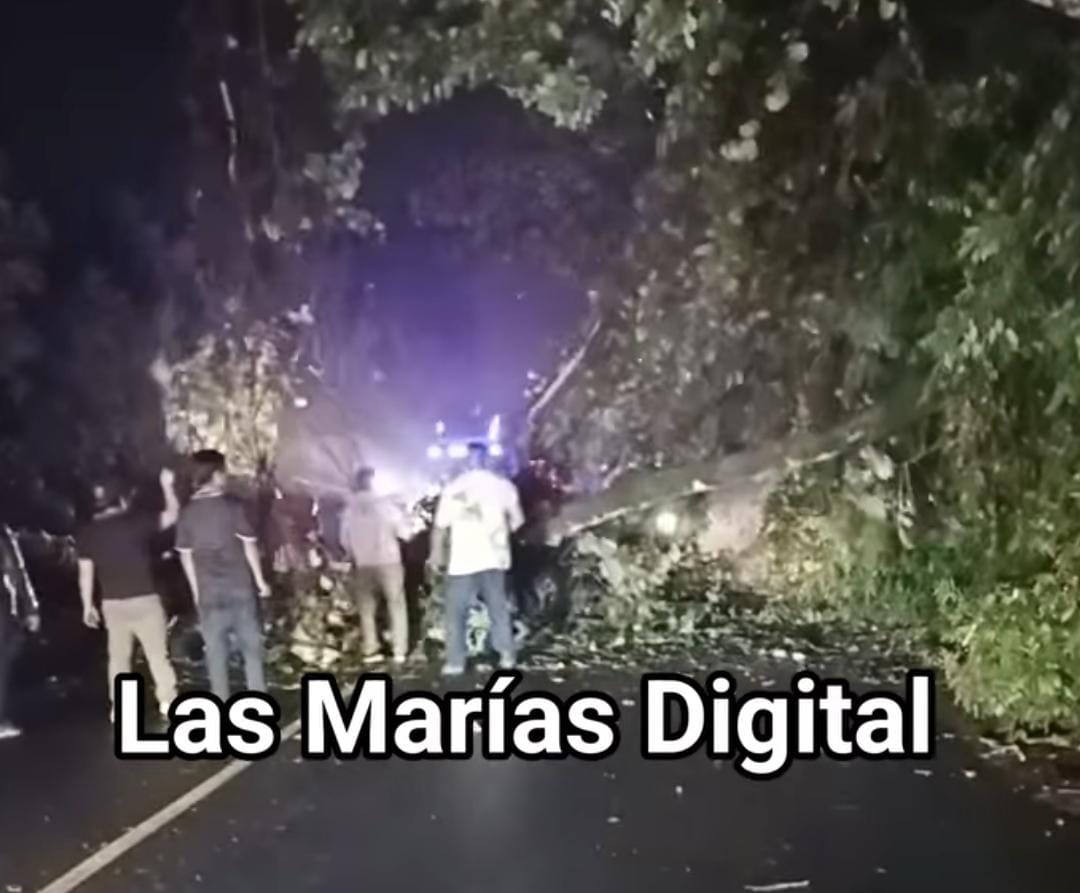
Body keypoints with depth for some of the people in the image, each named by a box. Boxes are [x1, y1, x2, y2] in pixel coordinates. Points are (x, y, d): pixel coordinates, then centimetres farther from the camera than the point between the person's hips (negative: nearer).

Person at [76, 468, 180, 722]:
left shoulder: (87, 532, 0)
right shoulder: (138, 521, -8)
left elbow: (86, 573, 2)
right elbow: (172, 515, 6)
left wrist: (87, 606, 10)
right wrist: (167, 486, 18)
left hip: (112, 604, 3)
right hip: (145, 600, -3)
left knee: (119, 656, 12)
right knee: (158, 654, 5)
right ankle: (168, 701, 6)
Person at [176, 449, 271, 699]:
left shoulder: (187, 512, -1)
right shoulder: (232, 506, -9)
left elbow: (185, 556, 2)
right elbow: (249, 545, -6)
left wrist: (196, 590, 12)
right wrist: (260, 580, 4)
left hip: (208, 592, 2)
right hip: (239, 587, -2)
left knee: (216, 653, 9)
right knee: (251, 646, 10)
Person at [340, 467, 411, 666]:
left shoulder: (349, 507, 0)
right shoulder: (386, 502, -8)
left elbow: (344, 539, 4)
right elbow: (404, 532, -6)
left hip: (362, 564, 2)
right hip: (388, 561, -2)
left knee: (366, 608, 14)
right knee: (396, 605, 8)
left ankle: (370, 650, 10)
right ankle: (400, 650, 3)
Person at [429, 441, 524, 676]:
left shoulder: (454, 487, -5)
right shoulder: (503, 485, 3)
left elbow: (441, 526, -4)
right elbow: (517, 521, 10)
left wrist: (437, 553, 10)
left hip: (463, 560, -3)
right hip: (494, 557, 3)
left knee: (456, 612, 6)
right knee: (499, 608, 15)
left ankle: (455, 662, 4)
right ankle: (507, 656, 14)